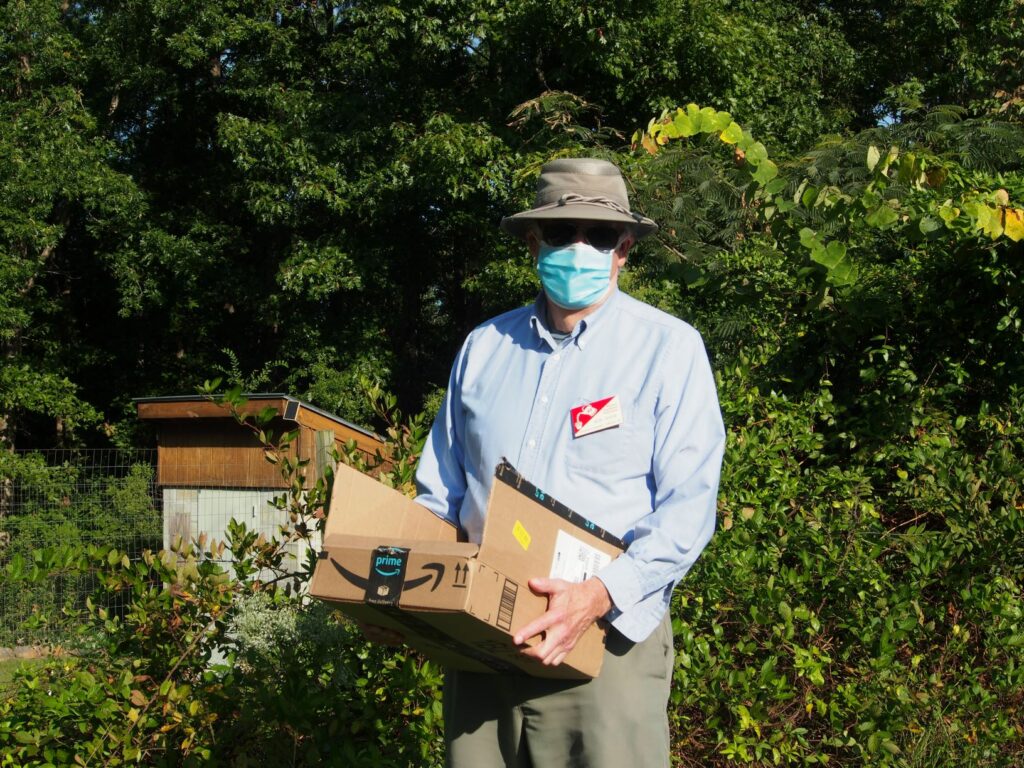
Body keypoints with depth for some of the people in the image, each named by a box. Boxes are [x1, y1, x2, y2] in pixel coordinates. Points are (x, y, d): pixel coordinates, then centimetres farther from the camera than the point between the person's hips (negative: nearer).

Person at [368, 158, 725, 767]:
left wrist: (602, 595, -24)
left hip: (607, 634, -4)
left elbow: (688, 506, -10)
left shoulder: (669, 349, -2)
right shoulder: (484, 347, 11)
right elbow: (441, 492, 17)